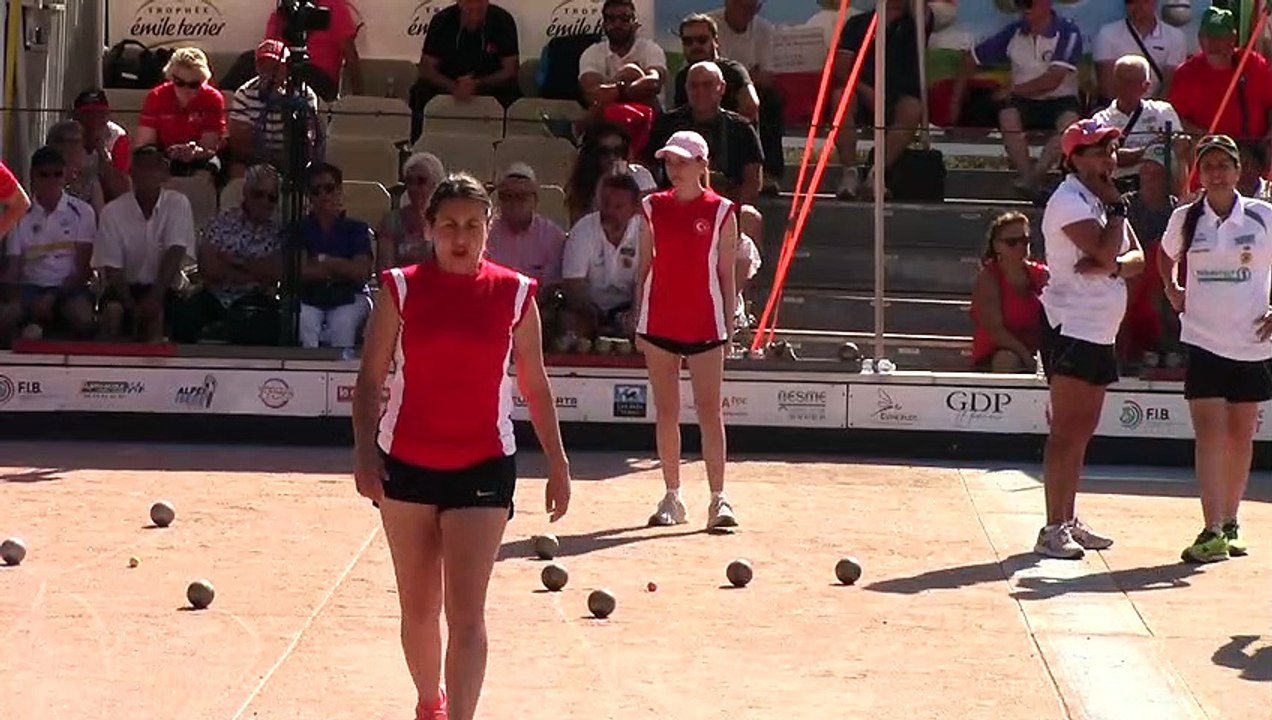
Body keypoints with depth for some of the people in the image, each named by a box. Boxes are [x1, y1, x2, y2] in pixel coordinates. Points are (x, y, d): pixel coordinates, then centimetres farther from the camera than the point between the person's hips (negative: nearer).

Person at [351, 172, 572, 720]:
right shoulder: (401, 288, -2)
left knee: (466, 613, -12)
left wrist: (557, 462, 7)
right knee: (418, 608, 14)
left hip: (483, 466, -1)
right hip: (406, 464, 1)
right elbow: (371, 377, -2)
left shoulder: (515, 294, -1)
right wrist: (365, 450, -14)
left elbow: (534, 385, 7)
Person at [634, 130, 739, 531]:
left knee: (710, 411, -6)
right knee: (666, 412, 7)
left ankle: (718, 499, -6)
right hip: (659, 321, 3)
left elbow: (727, 274, 2)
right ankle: (672, 498, 14)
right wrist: (639, 323, 7)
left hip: (704, 324, -3)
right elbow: (643, 267, 10)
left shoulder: (721, 212, 0)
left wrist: (728, 328, -1)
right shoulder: (653, 208, 6)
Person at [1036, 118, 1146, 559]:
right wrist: (1117, 207, -12)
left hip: (1101, 332, 9)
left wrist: (1112, 266, -13)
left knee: (1083, 429, 13)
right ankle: (1052, 529, -12)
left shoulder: (1105, 199, 16)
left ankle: (1069, 521, 19)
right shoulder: (1069, 200, -13)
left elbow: (1136, 259, 8)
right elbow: (1105, 252, -24)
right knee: (1066, 430, -11)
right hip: (1071, 328, -9)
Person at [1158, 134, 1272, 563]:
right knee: (1209, 431, -11)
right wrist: (1172, 290, 8)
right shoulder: (1185, 219, 2)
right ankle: (1212, 532, -15)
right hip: (1203, 340, -1)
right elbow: (1166, 254, 23)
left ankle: (1230, 524, 22)